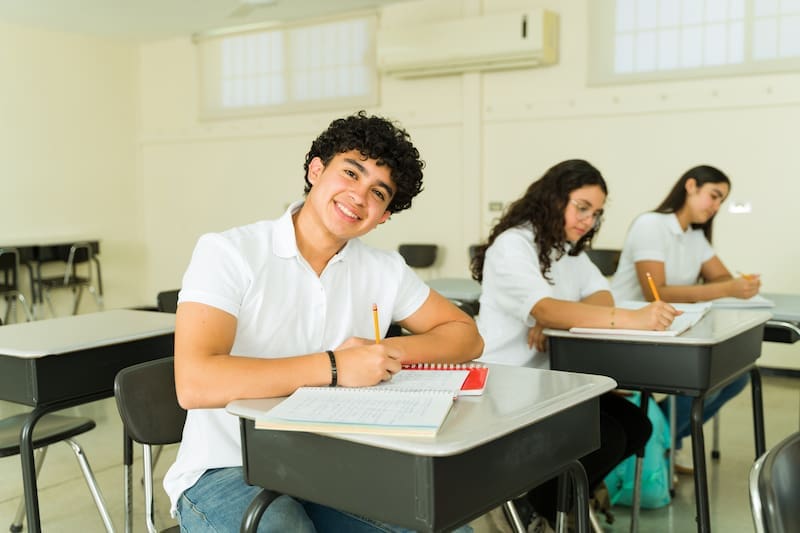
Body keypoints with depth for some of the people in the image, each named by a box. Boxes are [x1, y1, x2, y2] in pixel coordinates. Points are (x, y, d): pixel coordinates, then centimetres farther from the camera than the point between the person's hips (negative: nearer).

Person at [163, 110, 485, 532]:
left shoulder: (385, 271, 2)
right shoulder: (228, 253, -12)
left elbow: (466, 336, 9)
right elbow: (195, 383, -24)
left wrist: (390, 351, -11)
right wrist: (335, 368, -28)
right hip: (229, 473, -5)